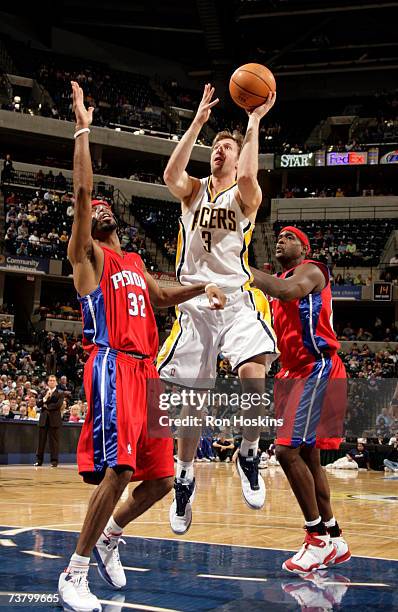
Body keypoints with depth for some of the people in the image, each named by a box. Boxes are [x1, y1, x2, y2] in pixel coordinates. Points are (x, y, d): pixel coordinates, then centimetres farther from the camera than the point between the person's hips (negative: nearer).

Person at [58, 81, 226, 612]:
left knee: (160, 478, 7)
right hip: (113, 366, -8)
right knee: (118, 471, -19)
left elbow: (164, 298, 39)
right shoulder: (88, 254, 5)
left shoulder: (134, 263, 26)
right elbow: (82, 191, -8)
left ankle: (110, 536, 31)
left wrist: (202, 287, 22)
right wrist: (83, 130, -9)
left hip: (146, 370, 8)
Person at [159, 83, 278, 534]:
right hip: (194, 302, 3)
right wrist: (199, 120, -10)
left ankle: (249, 455, -5)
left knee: (253, 374, -27)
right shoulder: (193, 190, 12)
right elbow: (171, 175, -11)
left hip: (237, 298, -3)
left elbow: (247, 178, -21)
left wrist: (254, 123, -12)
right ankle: (184, 476, 25)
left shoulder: (245, 195, 4)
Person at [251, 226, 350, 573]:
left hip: (318, 371, -10)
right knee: (306, 455, 12)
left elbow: (288, 291, -31)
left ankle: (319, 538, -8)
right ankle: (335, 541, 21)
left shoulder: (310, 271, -7)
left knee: (288, 450, -18)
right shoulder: (279, 282, 20)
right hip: (294, 373, 10)